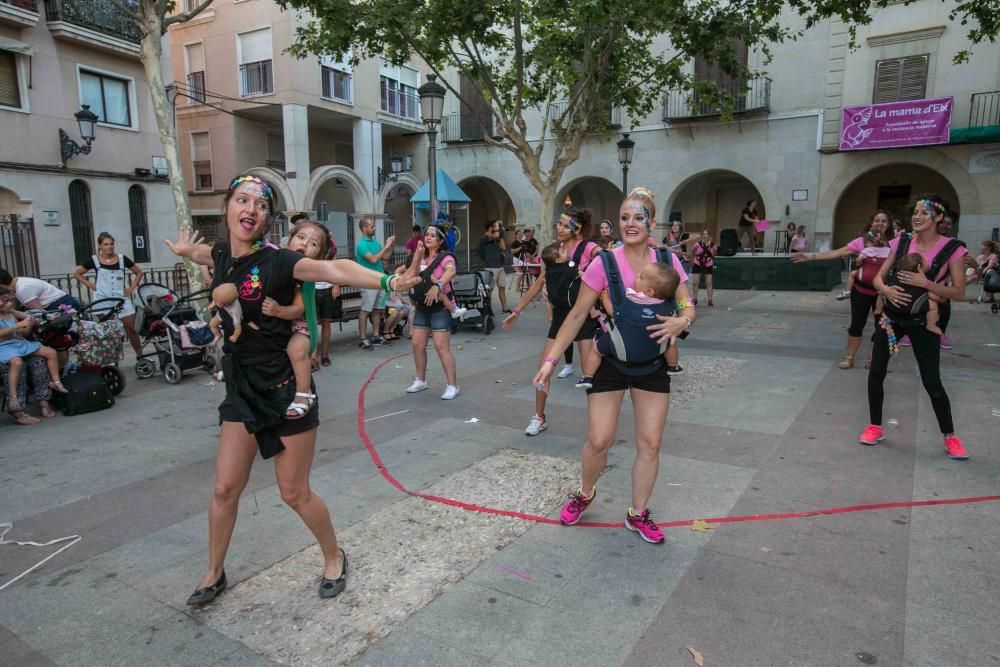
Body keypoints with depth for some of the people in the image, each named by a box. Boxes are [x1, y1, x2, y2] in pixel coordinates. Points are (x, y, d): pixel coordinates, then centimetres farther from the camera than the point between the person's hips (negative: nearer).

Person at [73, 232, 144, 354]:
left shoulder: (122, 259, 3)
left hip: (122, 299, 1)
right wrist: (90, 285, 0)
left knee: (132, 329, 1)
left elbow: (139, 272, 13)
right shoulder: (94, 260, 0)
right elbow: (76, 273, 11)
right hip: (103, 301, -1)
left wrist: (132, 288, 3)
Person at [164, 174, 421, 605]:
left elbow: (332, 269, -37)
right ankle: (214, 573, 35)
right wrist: (185, 251, 11)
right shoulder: (221, 255, 3)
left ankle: (334, 558, 32)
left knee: (294, 493, 6)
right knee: (225, 489, 11)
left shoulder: (276, 261, -17)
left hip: (285, 389, -6)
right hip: (241, 389, 6)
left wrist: (386, 281, -53)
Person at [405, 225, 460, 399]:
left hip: (440, 307, -7)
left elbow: (451, 271, -33)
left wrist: (437, 285, -48)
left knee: (441, 347, -11)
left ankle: (452, 386, -5)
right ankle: (420, 380, 25)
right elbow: (410, 276, -2)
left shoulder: (445, 256, -10)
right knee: (417, 344, 9)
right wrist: (418, 254, -7)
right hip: (422, 307, 7)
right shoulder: (422, 258, 12)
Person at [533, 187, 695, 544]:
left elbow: (688, 308, 0)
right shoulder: (604, 264, -12)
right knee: (599, 440, -1)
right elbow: (577, 315, -8)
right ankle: (585, 493, 31)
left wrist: (682, 321, -26)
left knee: (650, 444, 7)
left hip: (652, 363, 3)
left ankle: (638, 514, 27)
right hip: (610, 362, -2)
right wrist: (551, 358, -13)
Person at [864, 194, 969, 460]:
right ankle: (875, 427, 19)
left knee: (932, 381, -2)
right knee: (876, 373, 3)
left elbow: (959, 291, -10)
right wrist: (886, 289, -20)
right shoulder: (901, 242, 0)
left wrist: (926, 283, -24)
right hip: (892, 315, 3)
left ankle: (950, 437, 18)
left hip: (923, 321, -3)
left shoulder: (951, 248, -9)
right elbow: (879, 277, 2)